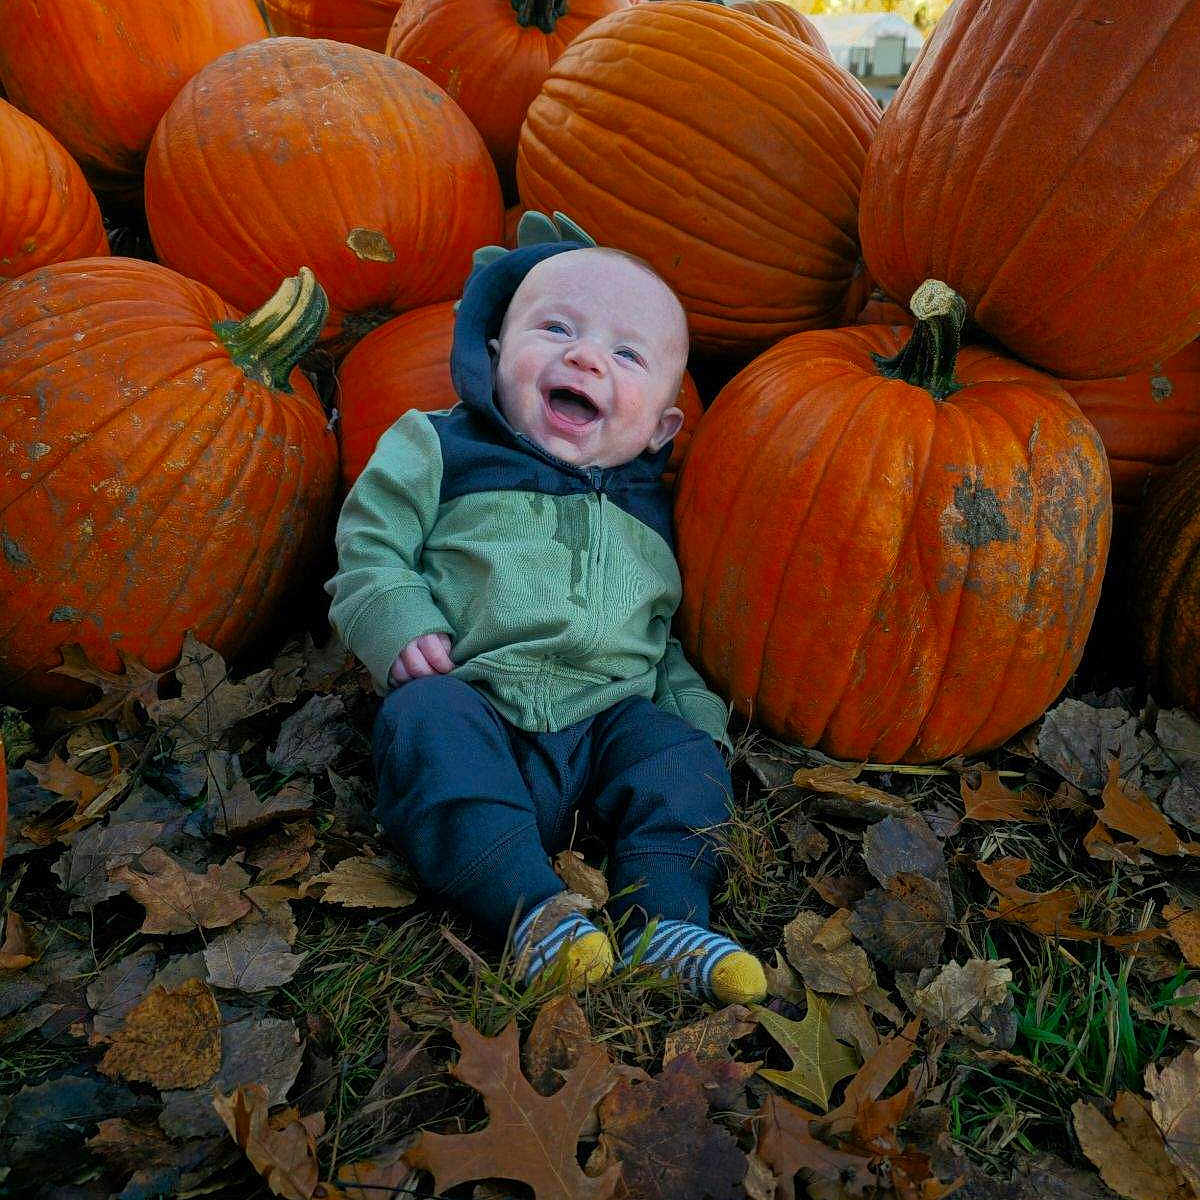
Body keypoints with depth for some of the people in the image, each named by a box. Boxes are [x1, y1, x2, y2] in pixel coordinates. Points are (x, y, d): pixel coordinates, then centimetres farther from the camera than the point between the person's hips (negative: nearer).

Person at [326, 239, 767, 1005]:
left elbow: (666, 632, 23)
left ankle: (662, 920, -22)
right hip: (475, 702, -3)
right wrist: (398, 626, -12)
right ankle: (535, 910, -39)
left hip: (613, 716, 4)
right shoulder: (442, 451, 10)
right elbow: (370, 547, 8)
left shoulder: (649, 508, 19)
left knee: (683, 755, -19)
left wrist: (694, 707, 6)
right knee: (427, 717, -32)